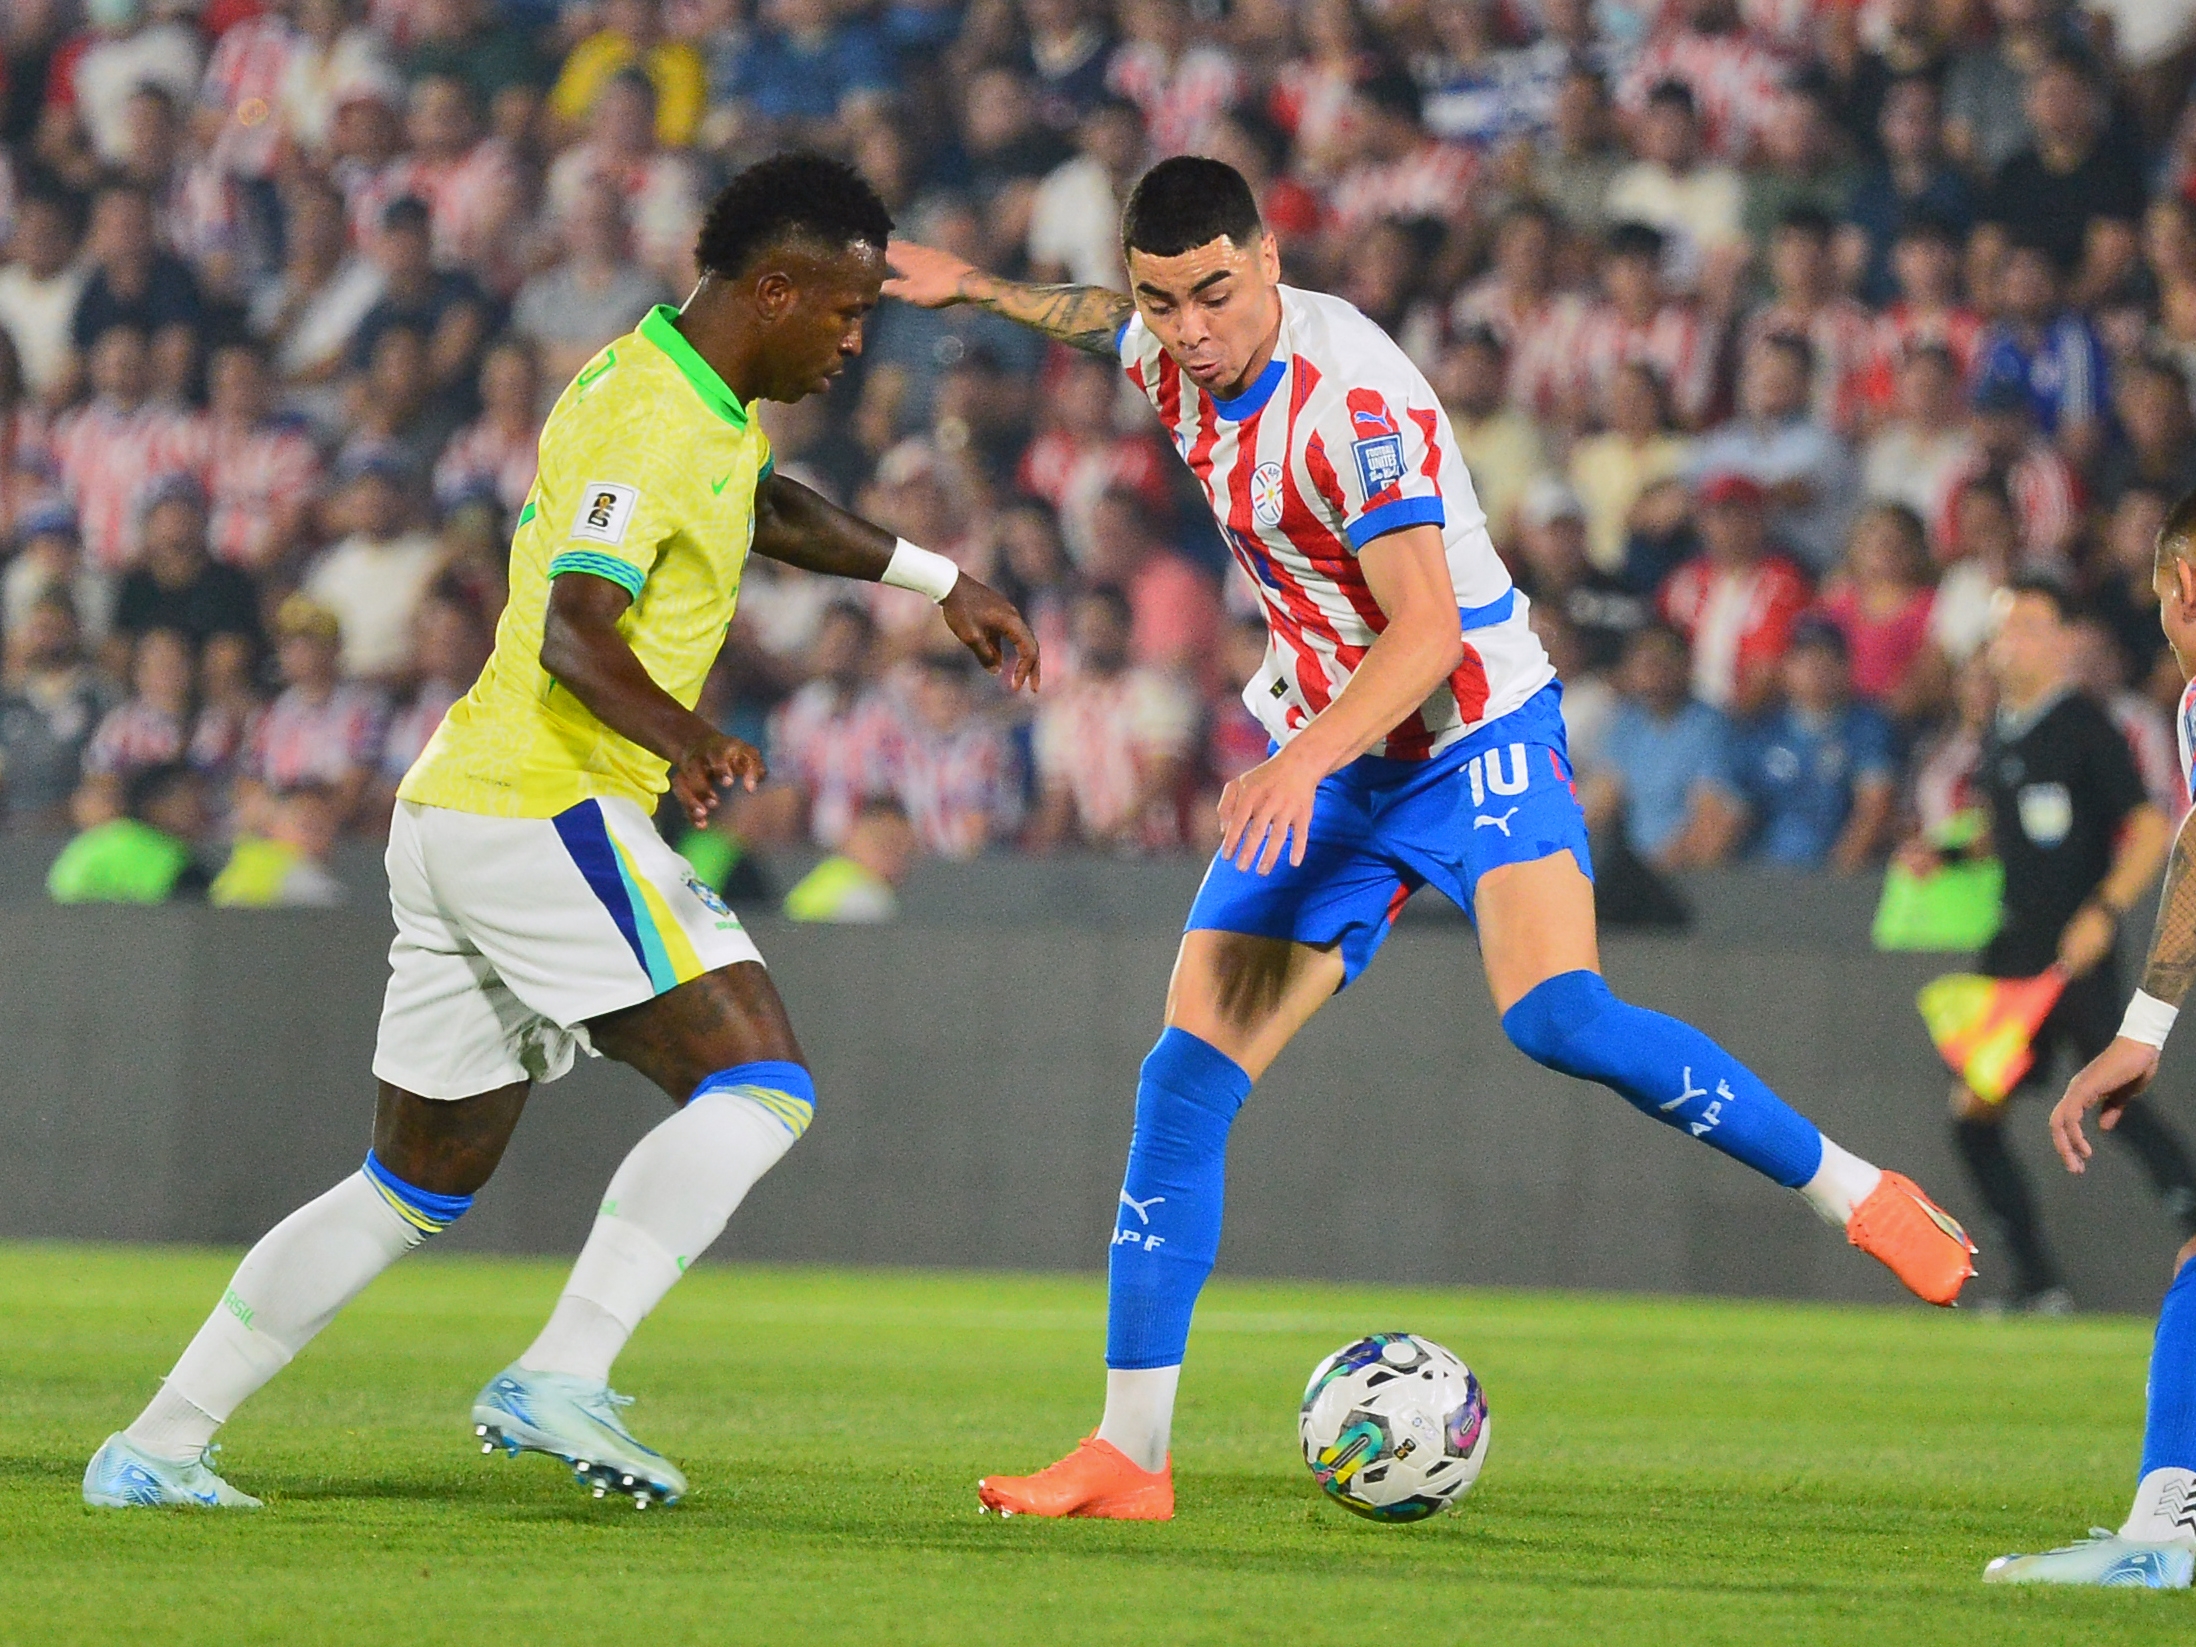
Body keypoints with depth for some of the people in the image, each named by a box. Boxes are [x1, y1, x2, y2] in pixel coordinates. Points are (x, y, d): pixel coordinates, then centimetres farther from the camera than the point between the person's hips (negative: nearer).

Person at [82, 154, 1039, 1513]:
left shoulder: (703, 402, 16)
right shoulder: (652, 420, -16)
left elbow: (769, 509, 39)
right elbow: (574, 631, -29)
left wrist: (938, 580, 34)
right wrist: (682, 735, -45)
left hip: (459, 815, 10)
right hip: (543, 813, -10)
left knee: (417, 1191, 14)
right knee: (759, 1085, -16)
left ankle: (157, 1449, 15)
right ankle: (563, 1376, -25)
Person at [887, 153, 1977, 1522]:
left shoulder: (1353, 400, -24)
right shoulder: (1168, 353, -1)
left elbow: (1427, 629, -28)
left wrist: (1305, 762, -40)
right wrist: (974, 289, 26)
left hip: (1473, 736, -7)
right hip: (1317, 767, 7)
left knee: (1559, 1019, -30)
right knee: (1185, 1082, -5)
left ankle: (1858, 1193, -11)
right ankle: (1130, 1455, -2)